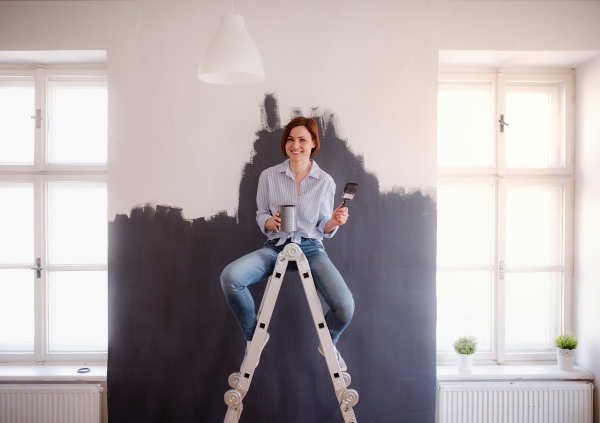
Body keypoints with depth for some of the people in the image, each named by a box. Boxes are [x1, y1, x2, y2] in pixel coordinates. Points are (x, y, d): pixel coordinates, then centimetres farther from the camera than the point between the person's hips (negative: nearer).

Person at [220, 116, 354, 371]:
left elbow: (324, 229, 8)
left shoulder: (325, 182, 4)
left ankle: (328, 343, 17)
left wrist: (334, 221, -15)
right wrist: (271, 222, -13)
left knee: (345, 306, -24)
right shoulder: (269, 176, 4)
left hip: (311, 248, 0)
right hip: (276, 247, 1)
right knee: (229, 277, -28)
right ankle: (254, 335, 2)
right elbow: (261, 216, 10)